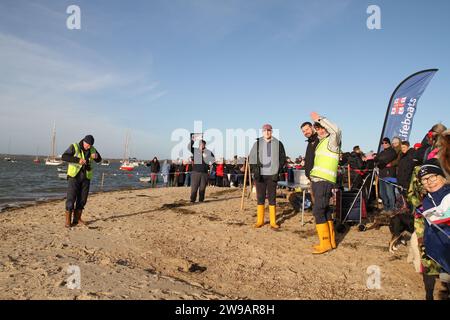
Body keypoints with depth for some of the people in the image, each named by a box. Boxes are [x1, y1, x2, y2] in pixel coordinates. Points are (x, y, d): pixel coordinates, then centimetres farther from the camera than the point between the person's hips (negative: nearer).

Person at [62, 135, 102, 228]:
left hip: (86, 177, 5)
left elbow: (99, 160, 15)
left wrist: (96, 156, -9)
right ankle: (68, 221, -2)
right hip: (74, 176, -4)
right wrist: (78, 160, -29)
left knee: (82, 199, 7)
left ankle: (77, 218, 19)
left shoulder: (92, 149, 4)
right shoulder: (74, 147, -8)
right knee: (71, 198, -6)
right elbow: (64, 157, -18)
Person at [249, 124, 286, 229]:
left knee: (272, 198, 4)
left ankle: (273, 222, 11)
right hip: (260, 175, 1)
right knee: (260, 198, 6)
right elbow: (251, 158, 6)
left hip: (272, 175, -1)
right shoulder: (257, 143, 5)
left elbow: (282, 159, 7)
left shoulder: (278, 143, 3)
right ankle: (260, 221, 14)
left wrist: (278, 172, -1)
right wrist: (255, 171, -4)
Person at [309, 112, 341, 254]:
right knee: (325, 211, 12)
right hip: (317, 181, 9)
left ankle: (325, 243, -5)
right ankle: (330, 241, 20)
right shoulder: (321, 142, 19)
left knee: (318, 211, -12)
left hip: (324, 182, -9)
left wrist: (320, 119, -23)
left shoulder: (332, 141, -7)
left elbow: (336, 130, -30)